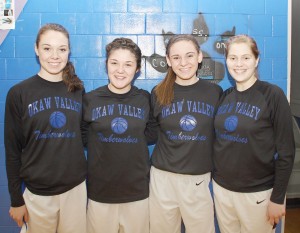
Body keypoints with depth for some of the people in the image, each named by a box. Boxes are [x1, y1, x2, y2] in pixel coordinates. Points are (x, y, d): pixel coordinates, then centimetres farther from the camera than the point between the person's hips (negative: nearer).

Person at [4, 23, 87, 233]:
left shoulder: (78, 90, 1)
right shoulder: (19, 93, -6)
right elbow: (13, 149, -3)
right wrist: (16, 200, -2)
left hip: (76, 188, 2)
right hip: (37, 192, -2)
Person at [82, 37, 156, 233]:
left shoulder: (145, 99, 0)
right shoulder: (90, 99, -2)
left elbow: (152, 135, 5)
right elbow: (83, 138, 0)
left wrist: (130, 136, -6)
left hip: (138, 192, 1)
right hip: (100, 192, 0)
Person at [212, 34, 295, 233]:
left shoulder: (273, 95, -11)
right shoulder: (225, 96, 4)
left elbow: (286, 152, -11)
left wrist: (278, 199, -11)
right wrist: (215, 178, 9)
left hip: (257, 193, -4)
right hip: (221, 188, 5)